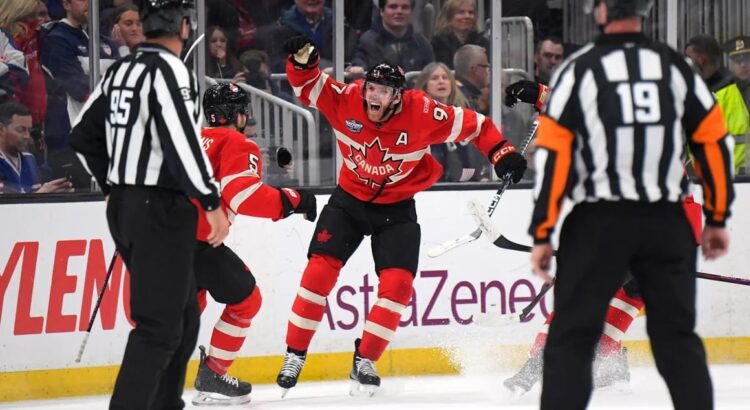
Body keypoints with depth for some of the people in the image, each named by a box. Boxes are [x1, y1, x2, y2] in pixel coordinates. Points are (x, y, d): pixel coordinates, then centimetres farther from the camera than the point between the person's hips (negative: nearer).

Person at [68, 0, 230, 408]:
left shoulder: (120, 70, 11)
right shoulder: (168, 70, -15)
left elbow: (83, 135, 18)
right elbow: (182, 142, -23)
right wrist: (212, 203, -17)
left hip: (124, 206, 9)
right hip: (160, 209, -9)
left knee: (183, 314, 19)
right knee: (160, 324, -10)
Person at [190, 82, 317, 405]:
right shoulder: (238, 145, 2)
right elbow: (242, 195, -13)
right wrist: (291, 200, -6)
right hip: (196, 238, -8)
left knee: (190, 298, 31)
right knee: (245, 299, 10)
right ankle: (211, 379, 6)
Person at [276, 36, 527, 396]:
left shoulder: (421, 113, -24)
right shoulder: (346, 100, -21)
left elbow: (473, 125, -15)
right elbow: (308, 86, -13)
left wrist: (502, 152, -26)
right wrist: (302, 62, -33)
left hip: (396, 207, -1)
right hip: (349, 199, 1)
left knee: (398, 283, -13)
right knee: (320, 269, -11)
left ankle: (365, 360, 2)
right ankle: (295, 355, 0)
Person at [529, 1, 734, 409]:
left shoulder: (579, 69, -3)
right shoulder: (675, 66, 5)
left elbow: (553, 155, -7)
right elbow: (714, 141, 6)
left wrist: (542, 234, -3)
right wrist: (717, 219, 14)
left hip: (599, 222, -2)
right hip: (667, 222, 3)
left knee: (572, 335, 4)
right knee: (677, 334, 10)